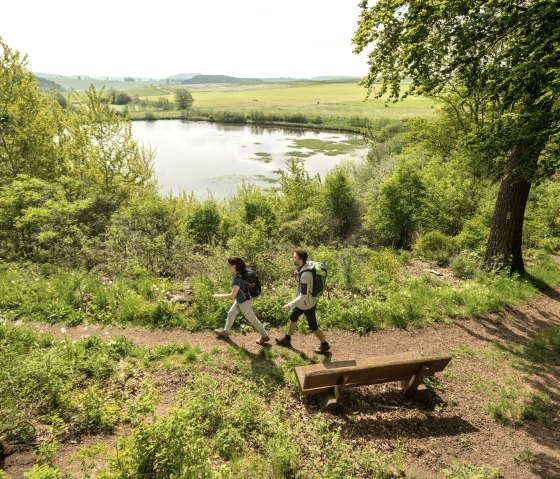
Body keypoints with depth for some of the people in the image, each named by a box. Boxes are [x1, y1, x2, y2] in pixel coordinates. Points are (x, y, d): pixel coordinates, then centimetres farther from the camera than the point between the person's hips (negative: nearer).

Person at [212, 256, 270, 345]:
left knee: (252, 319, 9)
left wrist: (219, 296, -19)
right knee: (230, 314, 23)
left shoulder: (238, 278, -34)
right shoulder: (241, 273, -7)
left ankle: (265, 336, 26)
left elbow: (232, 295, -29)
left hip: (244, 302, -9)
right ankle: (225, 332, 43)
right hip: (240, 300, 9)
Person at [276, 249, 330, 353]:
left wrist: (289, 305, -29)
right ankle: (287, 339, 45)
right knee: (292, 318, 24)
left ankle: (324, 345, 34)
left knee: (313, 327, 11)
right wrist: (296, 275, -6)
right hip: (302, 302, 9)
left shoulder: (305, 274, -36)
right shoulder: (305, 266, -8)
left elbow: (303, 296, -33)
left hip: (308, 304, -9)